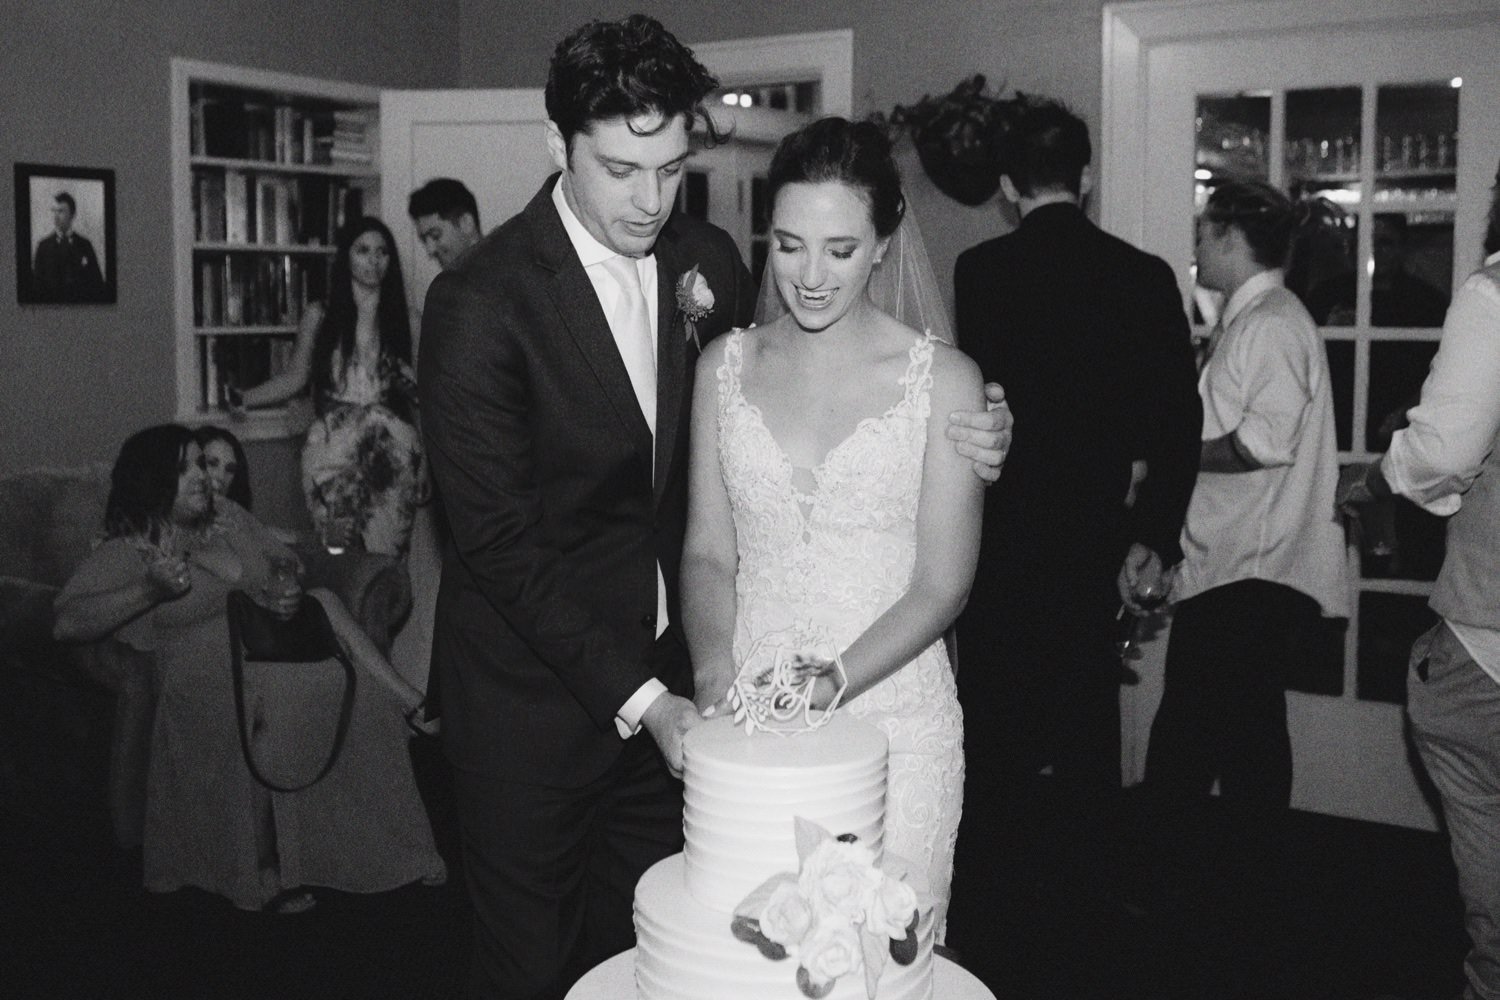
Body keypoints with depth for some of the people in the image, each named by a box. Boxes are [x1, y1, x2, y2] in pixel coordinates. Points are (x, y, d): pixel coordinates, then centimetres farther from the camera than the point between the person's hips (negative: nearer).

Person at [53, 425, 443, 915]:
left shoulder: (229, 518, 20)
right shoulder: (125, 553, 3)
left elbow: (290, 564, 22)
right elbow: (67, 623, -7)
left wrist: (284, 590, -2)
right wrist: (151, 589, -18)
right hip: (205, 668, -6)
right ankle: (264, 871, -26)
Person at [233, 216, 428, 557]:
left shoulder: (404, 320, 8)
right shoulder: (320, 318, 8)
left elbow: (423, 391, 9)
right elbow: (293, 378, 11)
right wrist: (244, 398, 1)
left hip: (392, 454, 0)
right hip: (334, 452, 0)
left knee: (386, 560, -2)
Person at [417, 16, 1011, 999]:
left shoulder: (708, 260, -1)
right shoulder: (480, 302, -18)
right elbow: (499, 539, -18)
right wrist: (637, 699, -22)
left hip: (665, 673, 5)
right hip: (537, 689, -4)